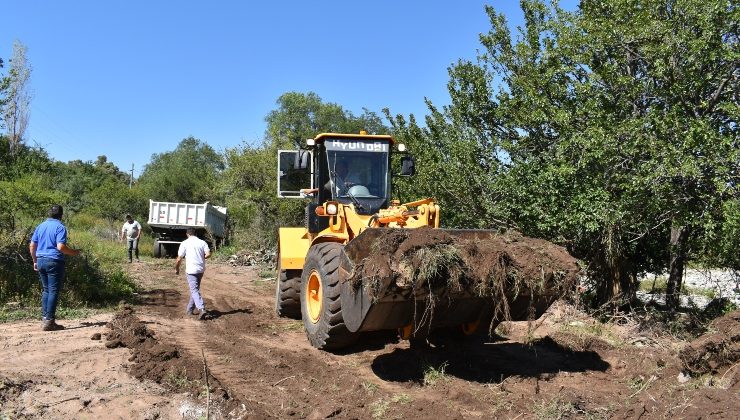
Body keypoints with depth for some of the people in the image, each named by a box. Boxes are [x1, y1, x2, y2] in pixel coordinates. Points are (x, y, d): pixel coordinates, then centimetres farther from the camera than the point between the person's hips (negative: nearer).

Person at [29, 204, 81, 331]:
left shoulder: (40, 226, 11)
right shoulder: (60, 227, -9)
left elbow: (32, 246, 13)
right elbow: (60, 247, -20)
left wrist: (35, 261, 21)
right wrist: (74, 252, -5)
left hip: (41, 261, 7)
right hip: (54, 261, -7)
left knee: (46, 290, 16)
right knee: (54, 291, -2)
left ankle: (44, 318, 17)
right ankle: (49, 321, -3)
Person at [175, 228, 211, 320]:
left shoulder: (185, 243, -3)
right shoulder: (202, 242, 5)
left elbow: (179, 258, -3)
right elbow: (208, 254, -6)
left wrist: (176, 268, 13)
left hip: (191, 270, -4)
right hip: (201, 270, 4)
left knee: (194, 290, -8)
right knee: (195, 289, 19)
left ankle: (202, 309, -26)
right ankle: (189, 309, 28)